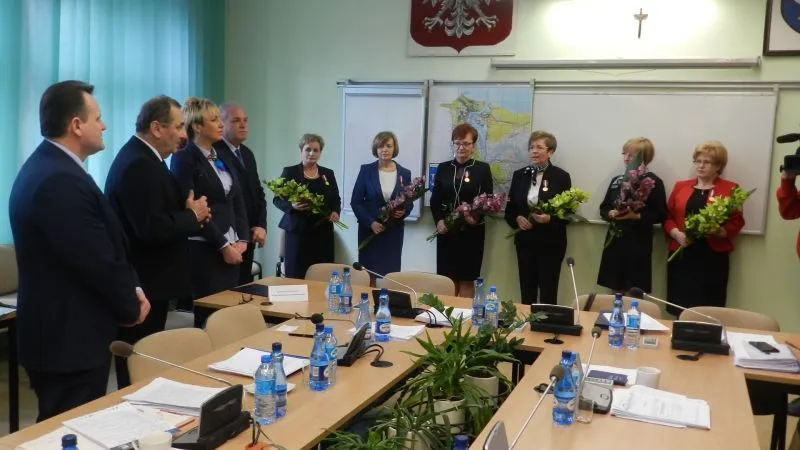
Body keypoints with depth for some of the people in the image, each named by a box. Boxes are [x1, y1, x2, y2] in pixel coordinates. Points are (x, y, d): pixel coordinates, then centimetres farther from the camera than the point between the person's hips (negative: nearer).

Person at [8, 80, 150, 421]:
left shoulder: (50, 167, 10)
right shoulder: (60, 181, -25)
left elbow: (104, 247, 12)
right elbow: (99, 261, -24)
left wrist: (131, 289, 3)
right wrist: (131, 306, -7)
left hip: (63, 331, 10)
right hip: (69, 338, -10)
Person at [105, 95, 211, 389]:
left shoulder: (141, 158, 13)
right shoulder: (139, 165, -21)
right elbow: (151, 229, -29)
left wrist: (188, 215, -1)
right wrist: (193, 215, -14)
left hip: (143, 280, 11)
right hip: (143, 285, -11)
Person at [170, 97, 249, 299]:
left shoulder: (223, 157, 15)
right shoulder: (184, 158, -7)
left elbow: (237, 201, 15)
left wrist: (242, 239, 1)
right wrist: (223, 245, -12)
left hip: (231, 249, 7)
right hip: (203, 249, -7)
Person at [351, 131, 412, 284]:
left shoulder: (404, 173, 4)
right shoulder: (366, 170, 0)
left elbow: (409, 202, 10)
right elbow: (355, 202, -2)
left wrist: (403, 212, -13)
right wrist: (371, 222, -13)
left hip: (394, 230, 1)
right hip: (370, 229, -1)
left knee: (391, 273, -1)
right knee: (369, 272, 0)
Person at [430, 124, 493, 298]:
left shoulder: (483, 169, 2)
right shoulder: (443, 168, 9)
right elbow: (434, 199, 8)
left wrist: (476, 217, -19)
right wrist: (438, 221, -9)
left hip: (472, 231, -2)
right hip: (446, 230, 2)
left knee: (466, 280, 2)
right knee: (447, 278, 5)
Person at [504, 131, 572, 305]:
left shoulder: (561, 176, -3)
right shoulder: (519, 175, 8)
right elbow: (510, 208, 10)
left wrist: (550, 219, -20)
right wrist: (517, 218, -10)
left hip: (551, 243, -3)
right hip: (525, 241, 3)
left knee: (548, 292, 1)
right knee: (526, 291, 8)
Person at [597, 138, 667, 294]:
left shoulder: (654, 182, -5)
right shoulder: (617, 180, 12)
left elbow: (661, 215, -9)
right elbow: (603, 208, 14)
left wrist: (637, 216, -20)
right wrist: (611, 214, -7)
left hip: (638, 244, -5)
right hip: (615, 240, 5)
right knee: (615, 289, 9)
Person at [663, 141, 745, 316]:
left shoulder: (730, 189, 6)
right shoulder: (680, 186, 14)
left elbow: (737, 222, 1)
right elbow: (668, 217, 10)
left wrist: (718, 232, -17)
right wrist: (677, 234, -8)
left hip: (713, 257, -2)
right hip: (681, 256, 3)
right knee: (680, 309, 0)